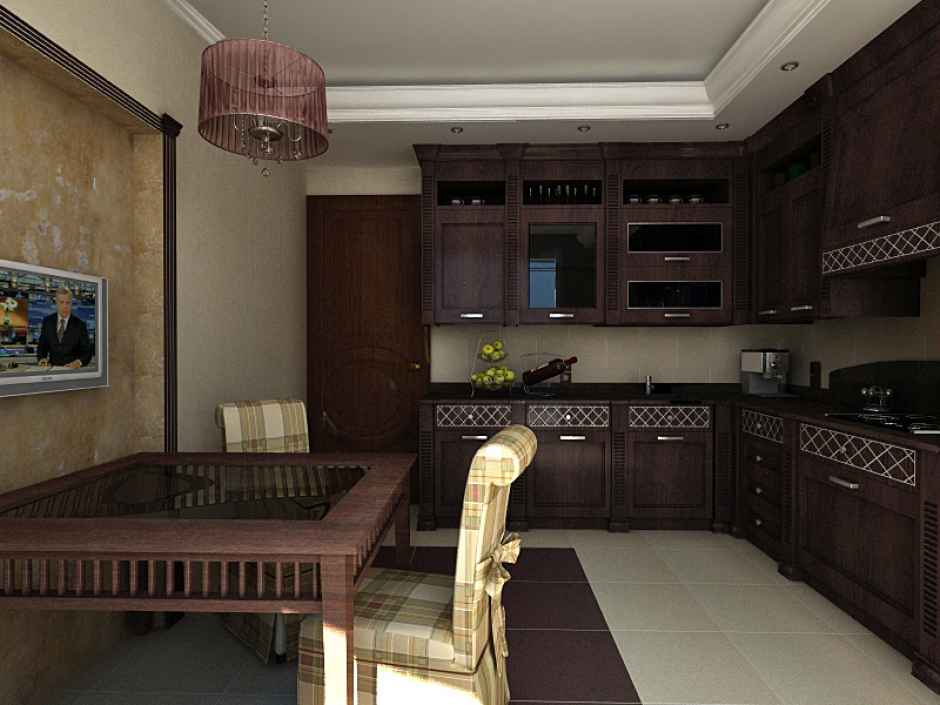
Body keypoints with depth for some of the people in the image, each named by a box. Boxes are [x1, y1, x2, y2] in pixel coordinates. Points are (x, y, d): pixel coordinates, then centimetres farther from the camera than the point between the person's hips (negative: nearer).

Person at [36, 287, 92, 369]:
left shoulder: (79, 324, -2)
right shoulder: (47, 321, 7)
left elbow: (87, 352, -4)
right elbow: (42, 346, 12)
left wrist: (79, 362, -23)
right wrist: (42, 358, -8)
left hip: (72, 369, -3)